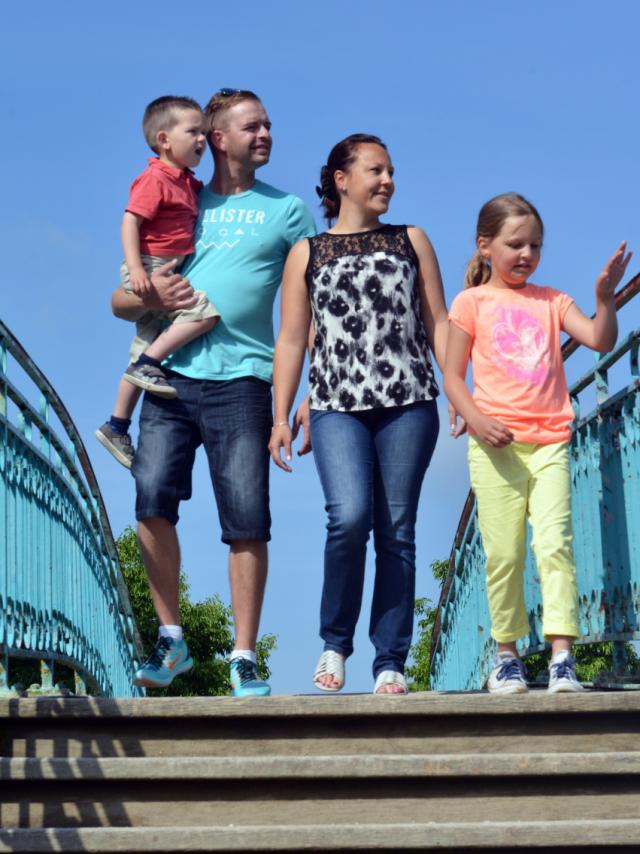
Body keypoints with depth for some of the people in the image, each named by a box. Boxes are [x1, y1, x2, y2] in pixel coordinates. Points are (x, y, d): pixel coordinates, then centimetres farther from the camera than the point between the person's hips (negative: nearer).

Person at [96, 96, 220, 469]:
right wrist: (135, 268, -28)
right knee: (206, 310, -24)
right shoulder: (155, 179, -12)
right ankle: (147, 365, -17)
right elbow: (130, 221, -19)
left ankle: (117, 427, 18)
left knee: (145, 351, 11)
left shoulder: (188, 182, 16)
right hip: (150, 270, -9)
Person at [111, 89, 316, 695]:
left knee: (247, 521, -6)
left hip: (240, 381, -1)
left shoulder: (285, 210, 14)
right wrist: (150, 296, -7)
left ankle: (244, 660, 2)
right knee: (152, 501, -12)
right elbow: (120, 301, 17)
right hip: (172, 377, 2)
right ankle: (171, 639, 2)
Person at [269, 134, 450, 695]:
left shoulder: (412, 241, 17)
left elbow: (438, 323, 14)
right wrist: (281, 416, 3)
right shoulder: (307, 253, 13)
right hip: (338, 406, -1)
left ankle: (391, 661, 4)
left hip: (408, 403, 1)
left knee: (397, 529, -2)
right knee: (350, 517, -20)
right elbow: (291, 340, 10)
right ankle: (335, 642, 0)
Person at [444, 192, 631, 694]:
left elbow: (601, 340, 0)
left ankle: (562, 657, -13)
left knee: (555, 544, -10)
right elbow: (452, 376, 3)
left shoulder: (551, 301, 13)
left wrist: (605, 297, -17)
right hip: (496, 445, -1)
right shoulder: (473, 302, 6)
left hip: (549, 444, 1)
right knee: (504, 555, 1)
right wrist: (476, 420, -13)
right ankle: (507, 656, 13)